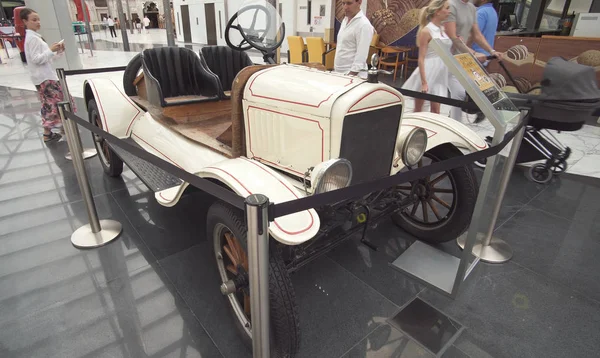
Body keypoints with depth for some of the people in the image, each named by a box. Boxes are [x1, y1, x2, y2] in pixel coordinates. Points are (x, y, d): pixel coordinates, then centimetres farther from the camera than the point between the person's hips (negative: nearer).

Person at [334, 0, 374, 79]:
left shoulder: (364, 25, -15)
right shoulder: (345, 20, 12)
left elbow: (361, 56, -20)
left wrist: (351, 75, -23)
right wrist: (336, 66, 15)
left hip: (352, 74, -8)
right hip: (338, 72, 8)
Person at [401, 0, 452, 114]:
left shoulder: (443, 29, 12)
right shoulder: (426, 31, -10)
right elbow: (421, 58, -15)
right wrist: (424, 82, -22)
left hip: (440, 74, 7)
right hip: (427, 72, -7)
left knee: (436, 110, 5)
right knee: (418, 109, 5)